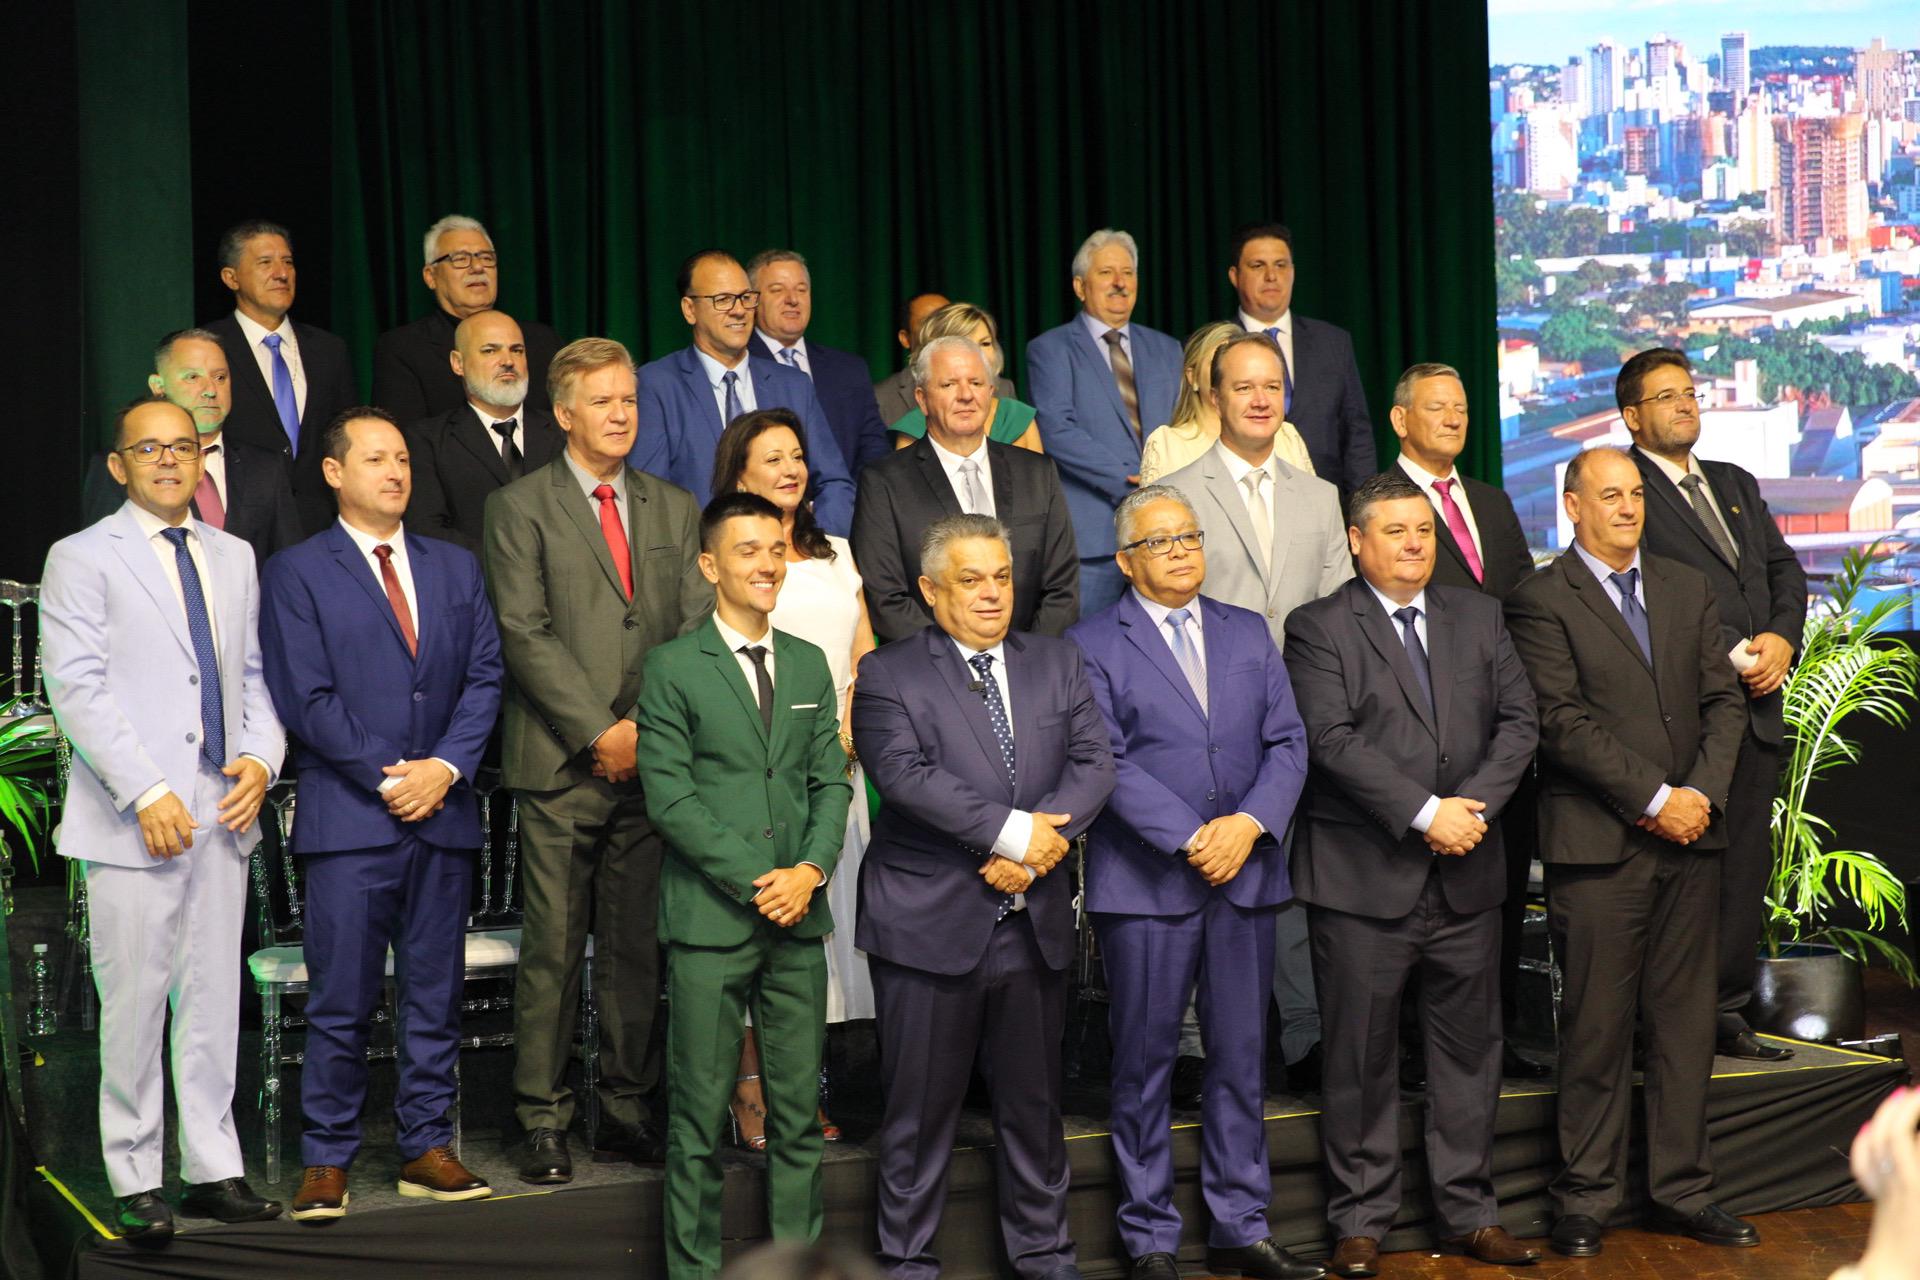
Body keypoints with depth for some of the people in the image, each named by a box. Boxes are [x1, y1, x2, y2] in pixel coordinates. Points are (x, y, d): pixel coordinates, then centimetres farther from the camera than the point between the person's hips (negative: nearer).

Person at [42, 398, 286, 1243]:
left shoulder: (233, 558, 17)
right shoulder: (81, 560, -1)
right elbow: (76, 689, -9)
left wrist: (261, 758, -1)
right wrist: (146, 793, -16)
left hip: (223, 813, 5)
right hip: (134, 819, -5)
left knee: (214, 999, 8)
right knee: (134, 1006, -1)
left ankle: (213, 1170, 15)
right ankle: (136, 1181, 9)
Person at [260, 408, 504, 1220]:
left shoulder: (456, 569, 16)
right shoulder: (295, 574, 3)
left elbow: (483, 677, 9)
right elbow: (305, 697, -5)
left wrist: (446, 767, -7)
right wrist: (385, 777, -11)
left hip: (444, 812, 4)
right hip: (348, 818, -4)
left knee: (435, 994, 8)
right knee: (341, 1001, -2)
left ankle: (426, 1148, 17)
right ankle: (326, 1160, 6)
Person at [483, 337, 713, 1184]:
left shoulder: (674, 509, 15)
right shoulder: (520, 507, 2)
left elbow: (698, 629, 9)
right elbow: (525, 634, -6)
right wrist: (598, 731, -12)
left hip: (654, 758, 4)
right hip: (561, 763, -4)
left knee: (638, 945, 7)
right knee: (554, 948, -2)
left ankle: (627, 1113, 15)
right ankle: (543, 1122, 5)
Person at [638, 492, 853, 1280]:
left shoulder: (809, 665, 13)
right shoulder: (673, 668, -2)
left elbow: (831, 780, 11)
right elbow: (669, 796, -8)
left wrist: (811, 870, -6)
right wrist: (754, 882, -12)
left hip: (800, 918, 4)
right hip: (710, 919, -4)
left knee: (799, 1106, 7)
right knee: (700, 1112, 1)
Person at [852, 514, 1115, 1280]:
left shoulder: (1058, 663, 12)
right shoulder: (888, 675, -3)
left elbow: (1092, 763, 2)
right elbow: (906, 775, -17)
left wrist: (1044, 837, -15)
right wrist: (1012, 832, -20)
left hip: (1035, 923, 4)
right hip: (929, 923, -4)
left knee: (1034, 1101, 14)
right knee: (921, 1108, 4)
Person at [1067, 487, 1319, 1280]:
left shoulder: (1249, 634, 13)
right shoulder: (1092, 645, -1)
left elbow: (1287, 742, 7)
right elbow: (1107, 762, -9)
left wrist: (1250, 824, -10)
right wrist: (1190, 841, -17)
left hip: (1247, 875, 4)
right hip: (1145, 884, -4)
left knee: (1241, 1058, 9)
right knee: (1145, 1064, 3)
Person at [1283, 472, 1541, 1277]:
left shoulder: (1478, 618, 13)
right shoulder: (1319, 628, -3)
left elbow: (1518, 721, 6)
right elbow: (1332, 740, -13)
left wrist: (1475, 804, -10)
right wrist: (1424, 813, -18)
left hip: (1468, 875, 4)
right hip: (1363, 876, -4)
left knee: (1470, 1048, 10)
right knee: (1361, 1058, 2)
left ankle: (1469, 1213, 21)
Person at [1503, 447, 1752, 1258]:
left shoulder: (1687, 589, 15)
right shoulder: (1541, 600, -4)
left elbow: (1723, 700, 11)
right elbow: (1565, 723, -11)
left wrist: (1704, 793, -5)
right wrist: (1655, 800, -14)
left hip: (1690, 837, 5)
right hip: (1599, 846, -5)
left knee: (1685, 1020, 9)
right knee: (1597, 1027, 0)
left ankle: (1682, 1190, 18)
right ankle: (1586, 1198, 10)